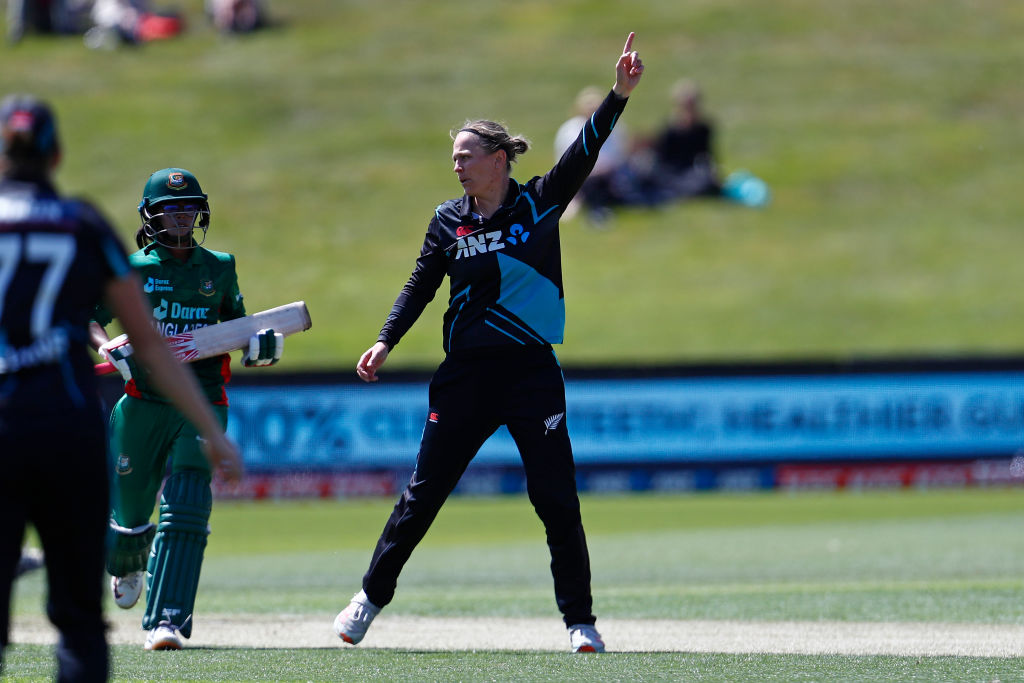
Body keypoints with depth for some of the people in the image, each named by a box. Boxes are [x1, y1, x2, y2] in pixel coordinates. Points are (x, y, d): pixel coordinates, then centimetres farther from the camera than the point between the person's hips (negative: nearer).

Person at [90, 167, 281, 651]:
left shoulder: (219, 268, 11)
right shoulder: (133, 268, 2)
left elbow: (234, 320, 23)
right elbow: (90, 318, 1)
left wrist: (259, 344, 2)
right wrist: (111, 349, -19)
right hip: (143, 406, -1)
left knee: (185, 511, -17)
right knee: (132, 511, 9)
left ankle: (167, 622, -22)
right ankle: (126, 567, 48)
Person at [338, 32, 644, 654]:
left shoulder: (540, 205, -2)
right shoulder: (449, 221, 5)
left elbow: (584, 153, -13)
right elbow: (422, 285, 9)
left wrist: (619, 95, -25)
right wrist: (386, 343, -2)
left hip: (534, 371, -2)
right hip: (466, 375, 2)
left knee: (557, 501, -4)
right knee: (424, 493, 7)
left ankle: (580, 622, 4)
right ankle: (372, 597, 20)